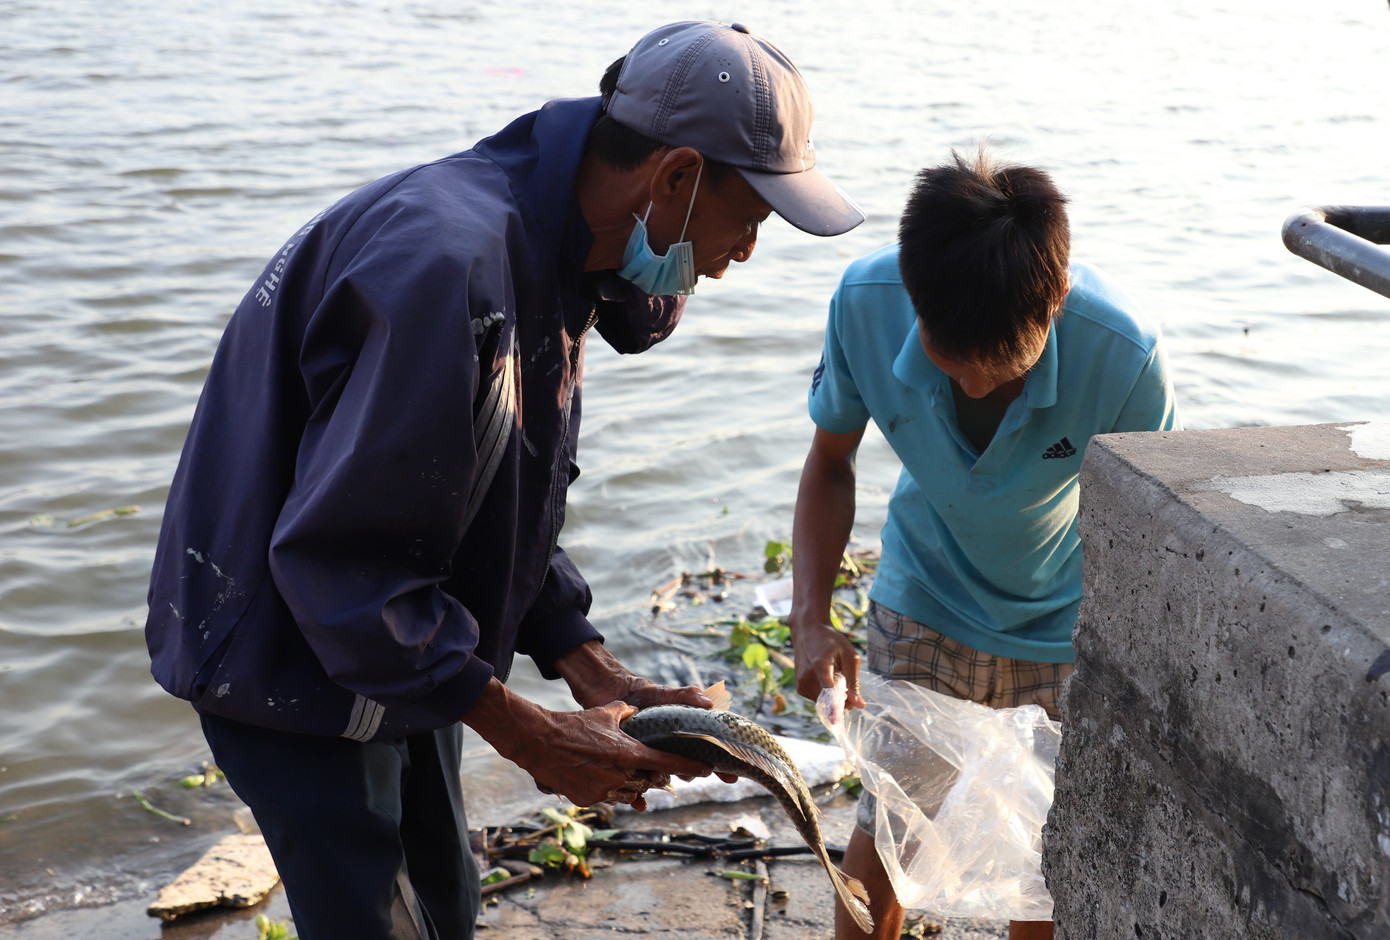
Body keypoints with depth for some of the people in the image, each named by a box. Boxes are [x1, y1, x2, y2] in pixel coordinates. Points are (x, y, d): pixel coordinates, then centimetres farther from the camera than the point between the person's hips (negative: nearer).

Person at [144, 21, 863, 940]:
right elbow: (342, 560, -31)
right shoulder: (449, 266, -33)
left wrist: (595, 672, -3)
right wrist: (526, 733, -24)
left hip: (399, 646, 9)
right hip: (294, 658, -9)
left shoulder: (551, 249, 0)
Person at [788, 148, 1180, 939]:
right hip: (924, 602, 1)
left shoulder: (1124, 354, -32)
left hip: (1065, 622, -1)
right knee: (885, 832, 4)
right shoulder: (866, 302, -27)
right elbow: (830, 463, -8)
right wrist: (811, 618, -20)